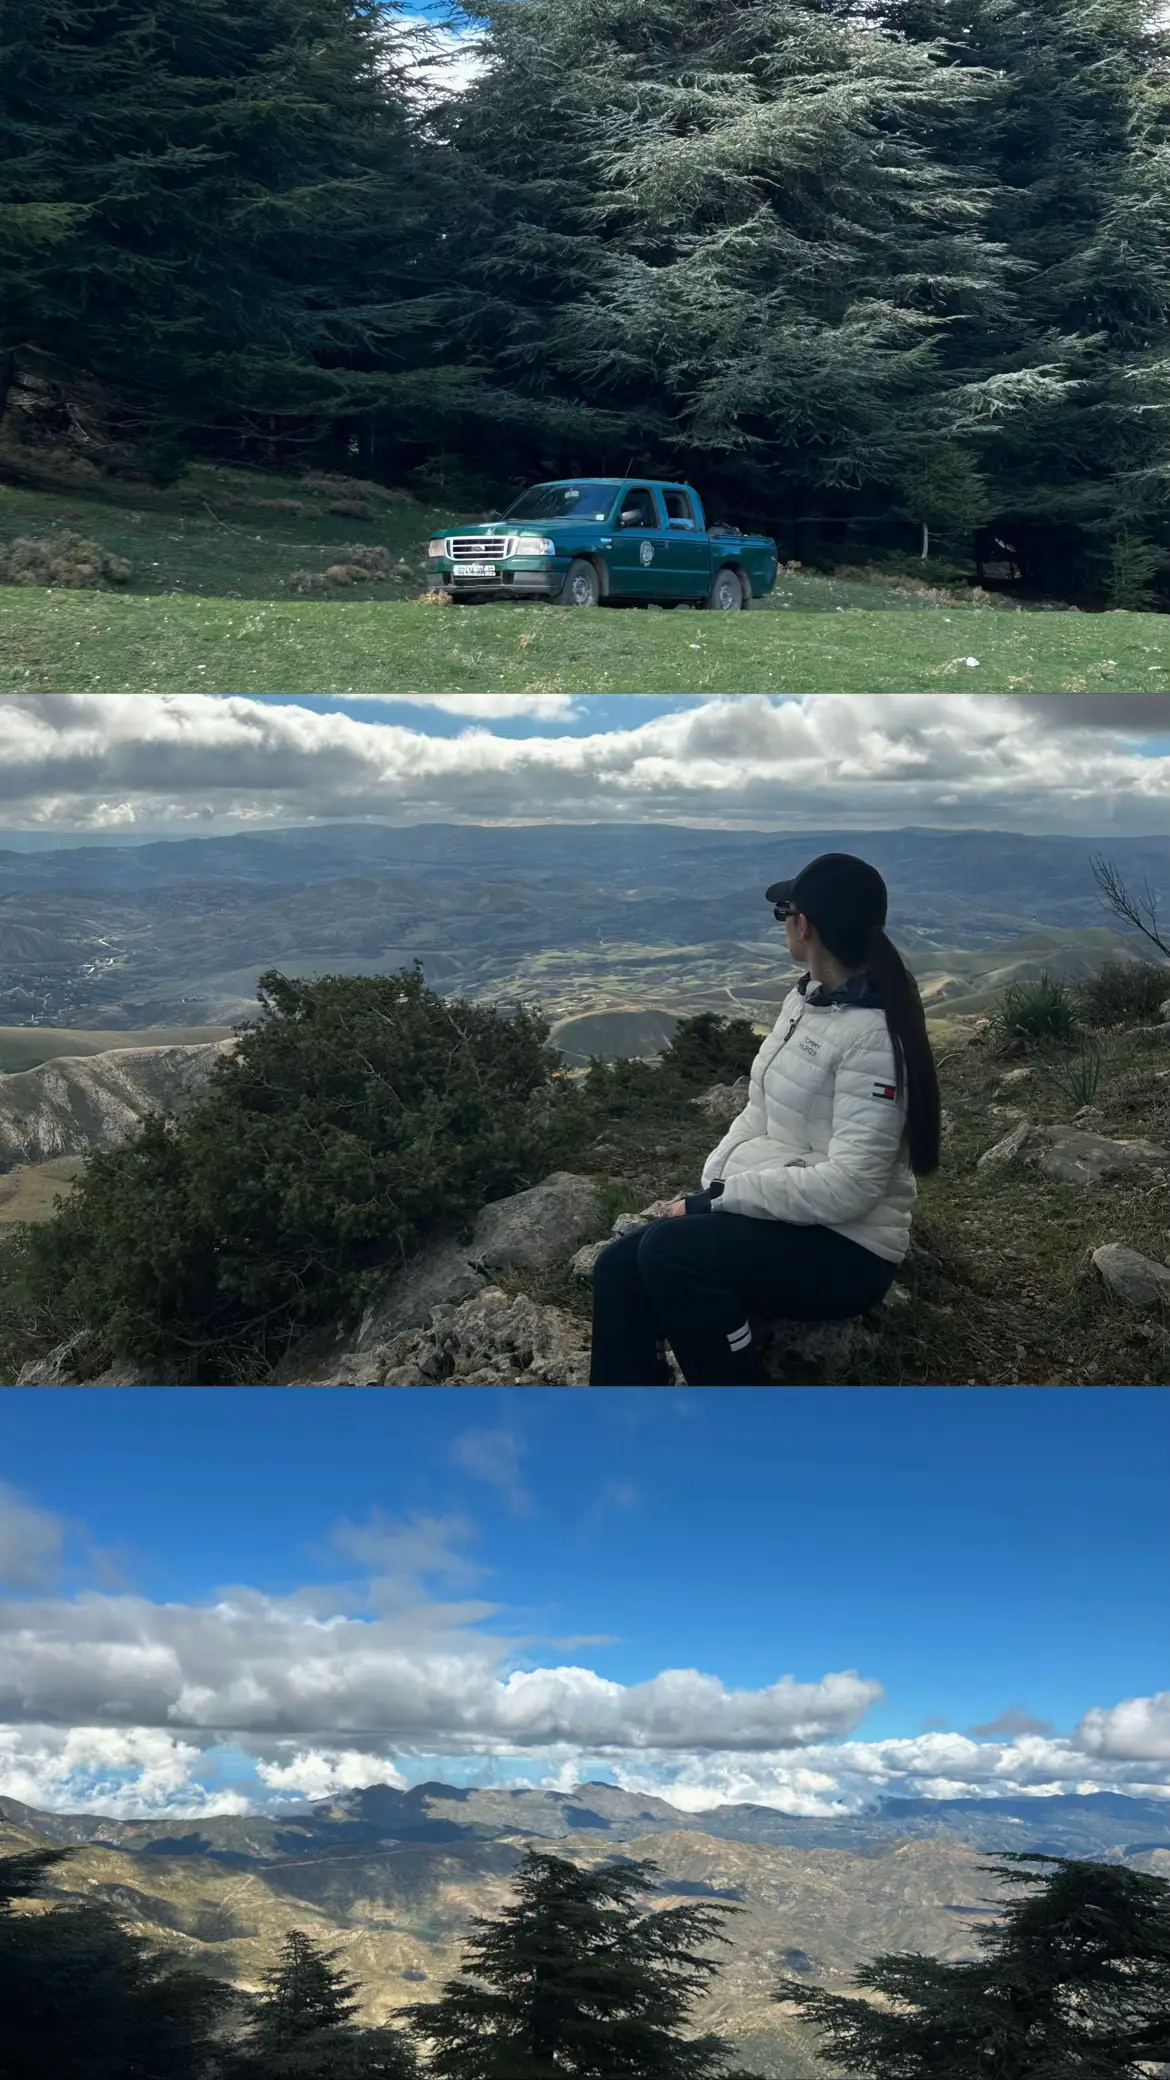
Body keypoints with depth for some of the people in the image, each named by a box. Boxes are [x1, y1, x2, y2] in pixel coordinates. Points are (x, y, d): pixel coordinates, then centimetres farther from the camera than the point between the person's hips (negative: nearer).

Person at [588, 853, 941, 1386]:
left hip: (844, 1250, -9)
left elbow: (848, 1186, -25)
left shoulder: (873, 1034, -20)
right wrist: (707, 1189, -2)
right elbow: (759, 1113, 16)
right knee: (619, 1266, -9)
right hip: (774, 1217, 9)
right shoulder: (804, 999, 9)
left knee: (669, 1252, -29)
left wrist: (719, 1198, -19)